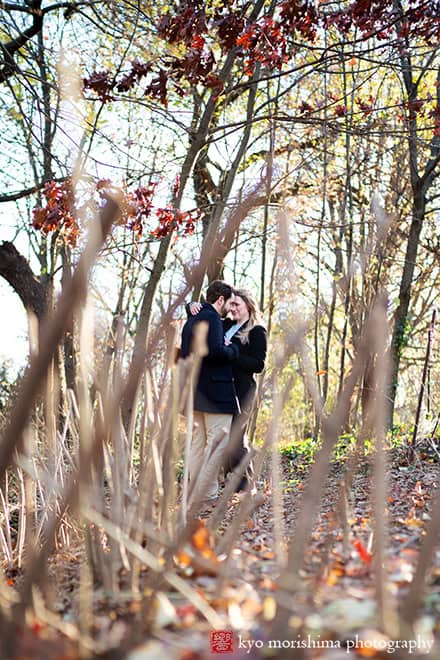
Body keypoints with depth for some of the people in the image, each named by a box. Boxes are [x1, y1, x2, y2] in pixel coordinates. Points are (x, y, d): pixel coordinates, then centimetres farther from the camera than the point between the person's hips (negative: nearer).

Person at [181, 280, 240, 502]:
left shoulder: (192, 319, 19)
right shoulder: (211, 318, -11)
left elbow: (184, 354, 22)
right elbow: (216, 350, -23)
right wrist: (233, 349, -6)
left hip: (194, 391, 10)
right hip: (215, 391, -10)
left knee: (198, 441, 12)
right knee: (218, 440, -5)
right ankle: (207, 493, -5)